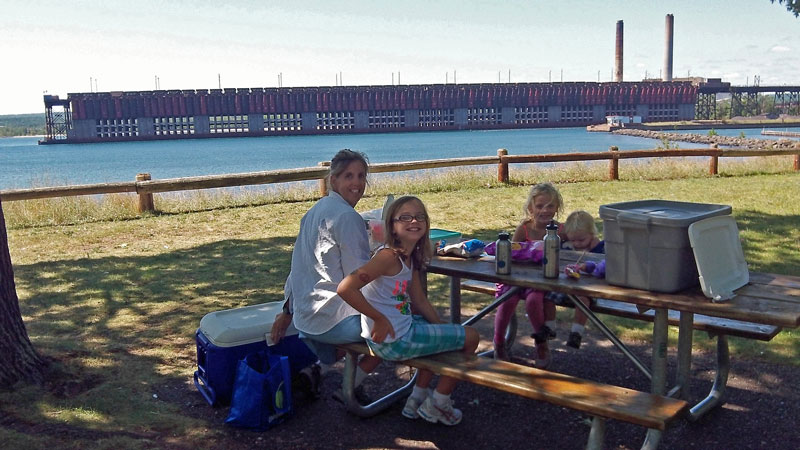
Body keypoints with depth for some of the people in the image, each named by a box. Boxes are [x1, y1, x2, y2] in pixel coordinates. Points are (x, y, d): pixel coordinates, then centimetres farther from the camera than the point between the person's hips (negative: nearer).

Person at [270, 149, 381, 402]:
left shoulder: (316, 211, 14)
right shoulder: (347, 217, -15)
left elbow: (299, 266, 19)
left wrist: (287, 312, 24)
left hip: (305, 318, 9)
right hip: (330, 321, -9)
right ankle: (351, 389, 10)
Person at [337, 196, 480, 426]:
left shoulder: (411, 258, 6)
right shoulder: (389, 256, -23)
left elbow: (420, 301, 13)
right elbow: (345, 288, -31)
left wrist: (442, 328, 8)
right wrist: (380, 319, -24)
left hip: (405, 327, 9)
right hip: (393, 339, -9)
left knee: (443, 333, 33)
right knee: (470, 338, 3)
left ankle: (417, 398, 37)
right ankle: (438, 404, 17)